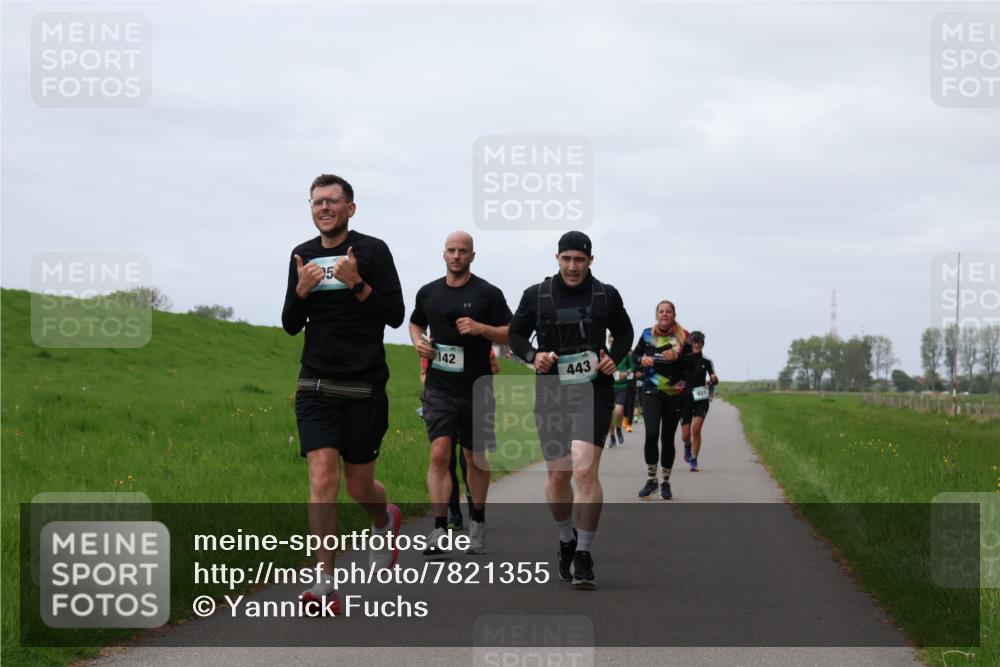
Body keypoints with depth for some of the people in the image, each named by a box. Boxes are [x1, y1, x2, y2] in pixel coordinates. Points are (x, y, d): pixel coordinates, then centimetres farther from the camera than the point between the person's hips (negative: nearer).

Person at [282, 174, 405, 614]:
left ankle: (385, 521, 44)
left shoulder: (372, 251, -2)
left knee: (359, 486, 8)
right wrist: (301, 290, -7)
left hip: (363, 387, -2)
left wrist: (356, 283, -19)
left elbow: (395, 314, -6)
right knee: (322, 479, -12)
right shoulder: (303, 256, 9)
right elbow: (291, 325, 12)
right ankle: (325, 583, -12)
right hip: (316, 385, 2)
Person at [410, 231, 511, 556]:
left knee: (476, 458, 13)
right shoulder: (428, 292, 8)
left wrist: (481, 328, -18)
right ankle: (440, 531, -18)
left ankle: (477, 523, 31)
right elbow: (415, 323, 25)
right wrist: (418, 341, 4)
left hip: (477, 388, -1)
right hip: (439, 387, 1)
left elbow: (511, 334, -1)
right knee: (439, 453, -15)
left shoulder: (488, 293, -2)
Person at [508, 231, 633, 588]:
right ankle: (567, 541, 33)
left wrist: (614, 358, -2)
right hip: (551, 395, 2)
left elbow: (624, 332, 17)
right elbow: (516, 333, 12)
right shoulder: (536, 295, 2)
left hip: (594, 394, -2)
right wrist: (532, 355, -7)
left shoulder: (606, 296, 3)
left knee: (585, 470, -17)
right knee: (557, 475, 8)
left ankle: (584, 554, -8)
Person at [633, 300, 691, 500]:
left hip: (675, 395, 0)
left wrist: (677, 357, -19)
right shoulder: (647, 334, 3)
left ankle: (665, 482, 20)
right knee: (651, 434, -15)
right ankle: (651, 480, 1)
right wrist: (642, 359, -7)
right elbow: (636, 354, 15)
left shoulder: (683, 337, -1)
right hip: (651, 392, 0)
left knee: (668, 438, 5)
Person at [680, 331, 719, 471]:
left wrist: (714, 379, -15)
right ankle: (687, 445, 38)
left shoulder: (706, 361, 4)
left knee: (696, 429, -19)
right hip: (686, 397, 1)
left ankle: (694, 461, -10)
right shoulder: (683, 359, 1)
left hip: (701, 398, -1)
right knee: (685, 435, 1)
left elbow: (713, 379, 8)